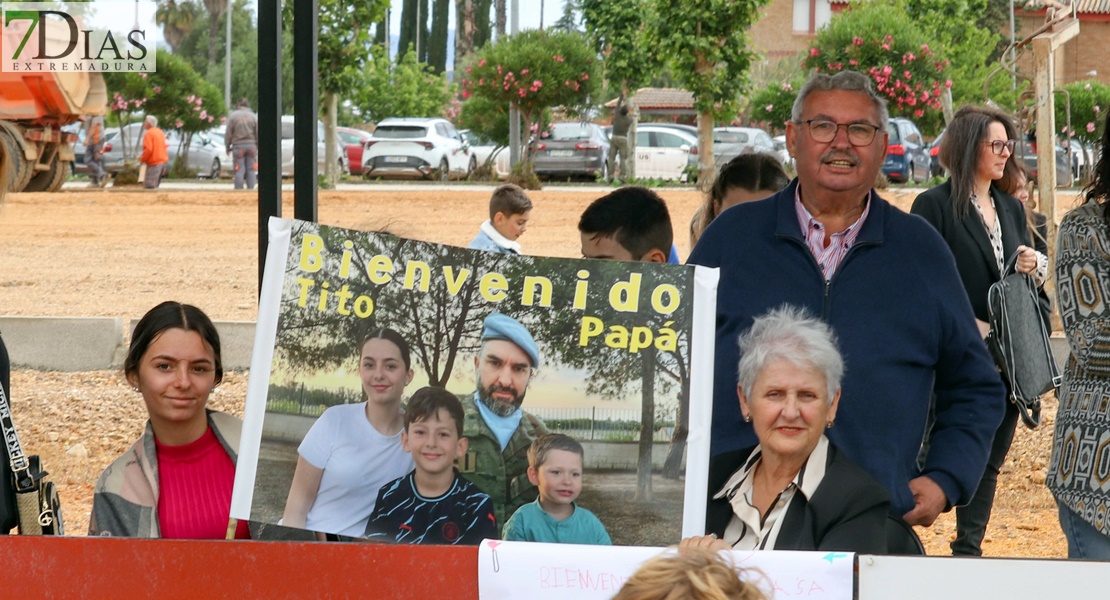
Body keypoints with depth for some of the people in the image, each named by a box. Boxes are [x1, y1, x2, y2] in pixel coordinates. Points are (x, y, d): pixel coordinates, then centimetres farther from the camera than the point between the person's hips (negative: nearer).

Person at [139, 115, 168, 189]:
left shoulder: (148, 133, -12)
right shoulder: (160, 132, 15)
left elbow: (148, 149, -21)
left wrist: (142, 159, -7)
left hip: (154, 163, -9)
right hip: (163, 160, 9)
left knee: (148, 186, -10)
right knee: (155, 186, 15)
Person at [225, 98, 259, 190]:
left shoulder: (233, 116, -1)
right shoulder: (253, 116, 6)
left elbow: (228, 134, -2)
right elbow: (258, 134, 6)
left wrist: (228, 147, 6)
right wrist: (257, 147, 14)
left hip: (238, 145, -2)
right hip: (251, 145, 2)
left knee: (239, 170, -3)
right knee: (251, 170, 3)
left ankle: (238, 189, -7)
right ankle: (250, 189, 0)